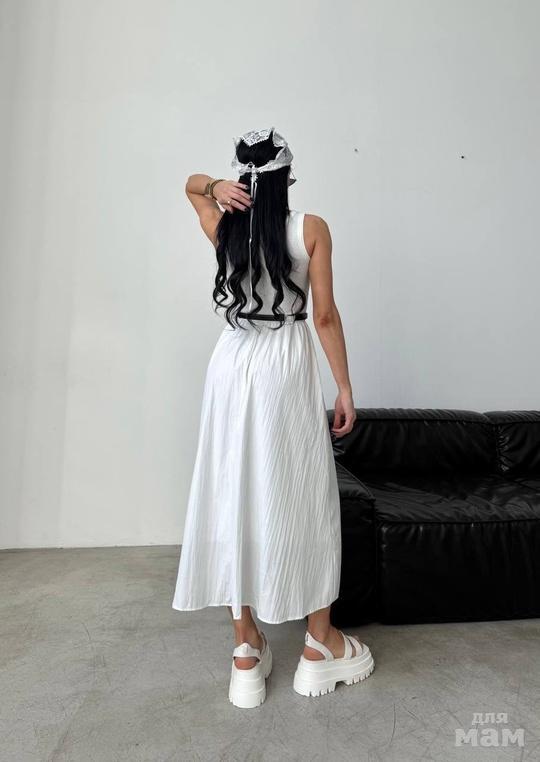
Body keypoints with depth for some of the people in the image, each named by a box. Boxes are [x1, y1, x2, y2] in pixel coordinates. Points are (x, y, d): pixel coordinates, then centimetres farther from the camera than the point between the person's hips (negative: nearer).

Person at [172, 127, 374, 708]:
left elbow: (190, 184, 28)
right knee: (304, 502, 8)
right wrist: (345, 386, 1)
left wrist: (216, 188, 6)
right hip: (288, 369, -2)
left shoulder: (222, 227, 6)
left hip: (233, 368, 3)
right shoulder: (311, 229, -1)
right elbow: (325, 315, -5)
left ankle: (246, 650, 22)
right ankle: (319, 644, 24)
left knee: (233, 498, 8)